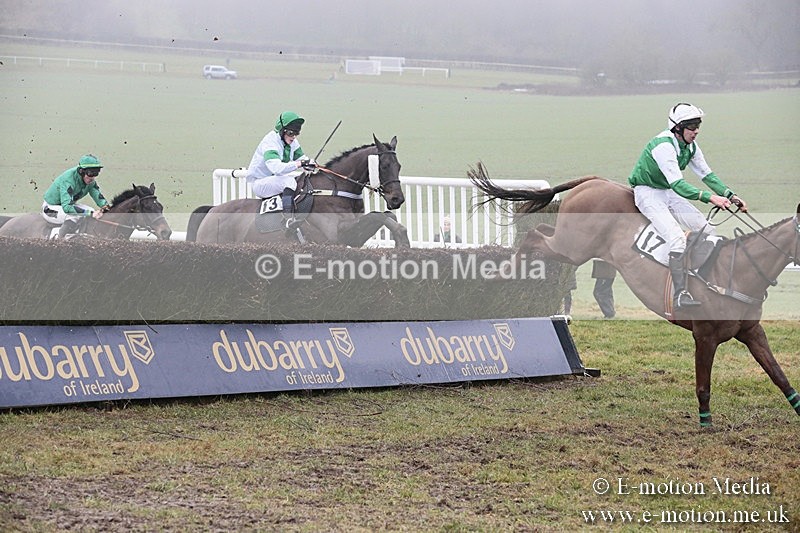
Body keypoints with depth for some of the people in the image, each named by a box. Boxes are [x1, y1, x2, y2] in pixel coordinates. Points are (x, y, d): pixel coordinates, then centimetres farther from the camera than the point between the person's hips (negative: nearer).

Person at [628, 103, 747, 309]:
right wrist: (710, 197, -45)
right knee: (677, 238, -25)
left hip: (669, 192, 9)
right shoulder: (663, 146, -29)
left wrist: (730, 195, -9)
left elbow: (706, 174, 4)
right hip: (648, 193, -9)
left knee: (706, 230, 3)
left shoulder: (690, 146, -2)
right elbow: (677, 184, -37)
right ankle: (679, 296, -25)